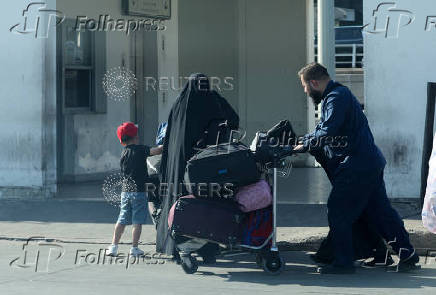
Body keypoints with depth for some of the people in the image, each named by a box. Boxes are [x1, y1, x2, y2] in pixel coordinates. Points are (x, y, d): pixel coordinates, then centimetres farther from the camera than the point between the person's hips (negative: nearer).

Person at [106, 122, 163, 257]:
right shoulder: (139, 149, -8)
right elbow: (157, 151, -20)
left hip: (125, 191, 6)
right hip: (139, 191, -6)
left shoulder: (124, 153, 10)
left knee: (122, 220, 11)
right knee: (137, 221, 2)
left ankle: (113, 246, 8)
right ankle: (134, 248, 3)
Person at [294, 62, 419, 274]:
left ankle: (343, 262, -1)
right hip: (370, 163, 10)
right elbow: (322, 129, 27)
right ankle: (407, 253, 15)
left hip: (357, 166, -10)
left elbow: (326, 133, -25)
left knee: (338, 211, -5)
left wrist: (304, 146, -13)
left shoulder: (336, 98, -14)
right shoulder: (335, 95, 19)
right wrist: (300, 142, 17)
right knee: (378, 211, 12)